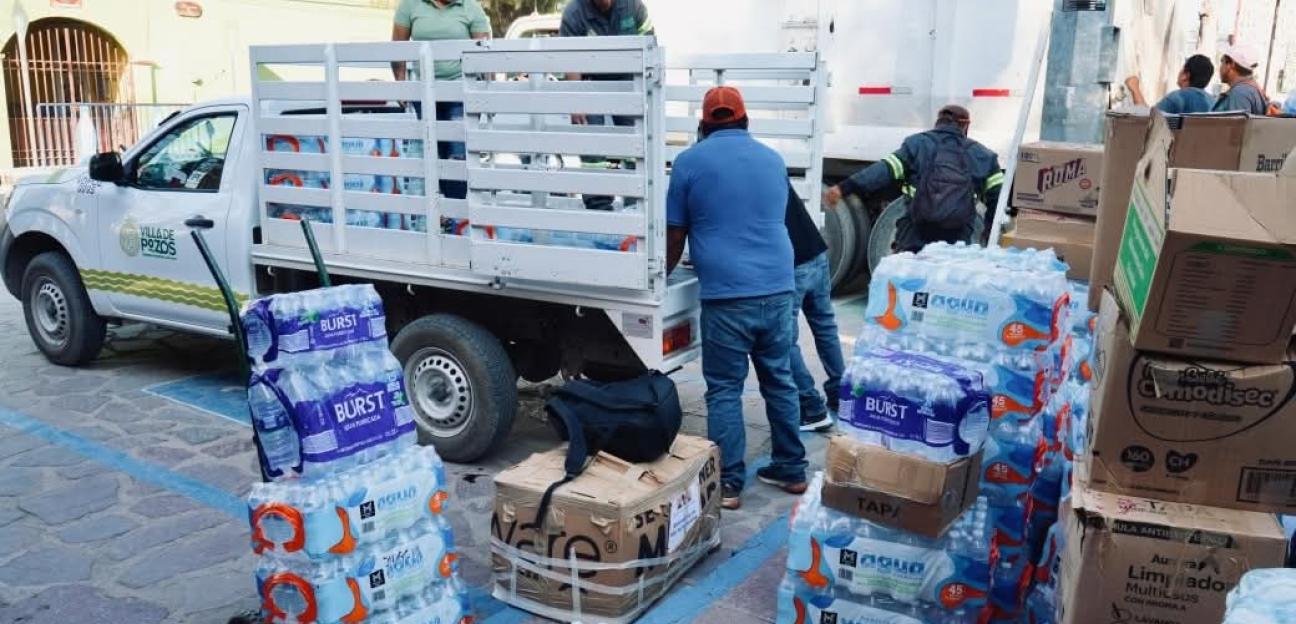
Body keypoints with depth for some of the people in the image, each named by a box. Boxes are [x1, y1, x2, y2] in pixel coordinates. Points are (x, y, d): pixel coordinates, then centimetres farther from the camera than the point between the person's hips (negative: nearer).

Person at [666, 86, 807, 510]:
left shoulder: (690, 161, 1)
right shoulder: (773, 159, 15)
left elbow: (675, 234, 7)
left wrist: (665, 274, 25)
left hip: (726, 294, -4)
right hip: (778, 288, 5)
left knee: (724, 390, 2)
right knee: (780, 382, 15)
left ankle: (727, 484, 5)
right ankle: (791, 470, 24)